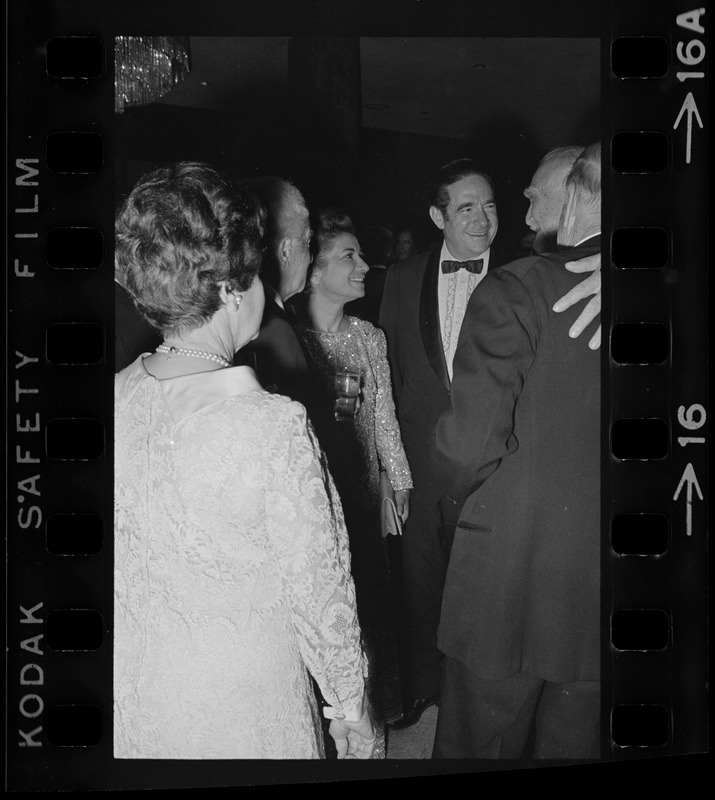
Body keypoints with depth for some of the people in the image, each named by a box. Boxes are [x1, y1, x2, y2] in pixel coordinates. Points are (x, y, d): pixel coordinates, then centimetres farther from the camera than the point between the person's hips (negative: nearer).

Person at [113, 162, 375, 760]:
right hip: (244, 704, -4)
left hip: (135, 698, 5)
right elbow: (318, 595, -17)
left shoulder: (116, 398, -10)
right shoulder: (275, 426, -26)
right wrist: (352, 710, -2)